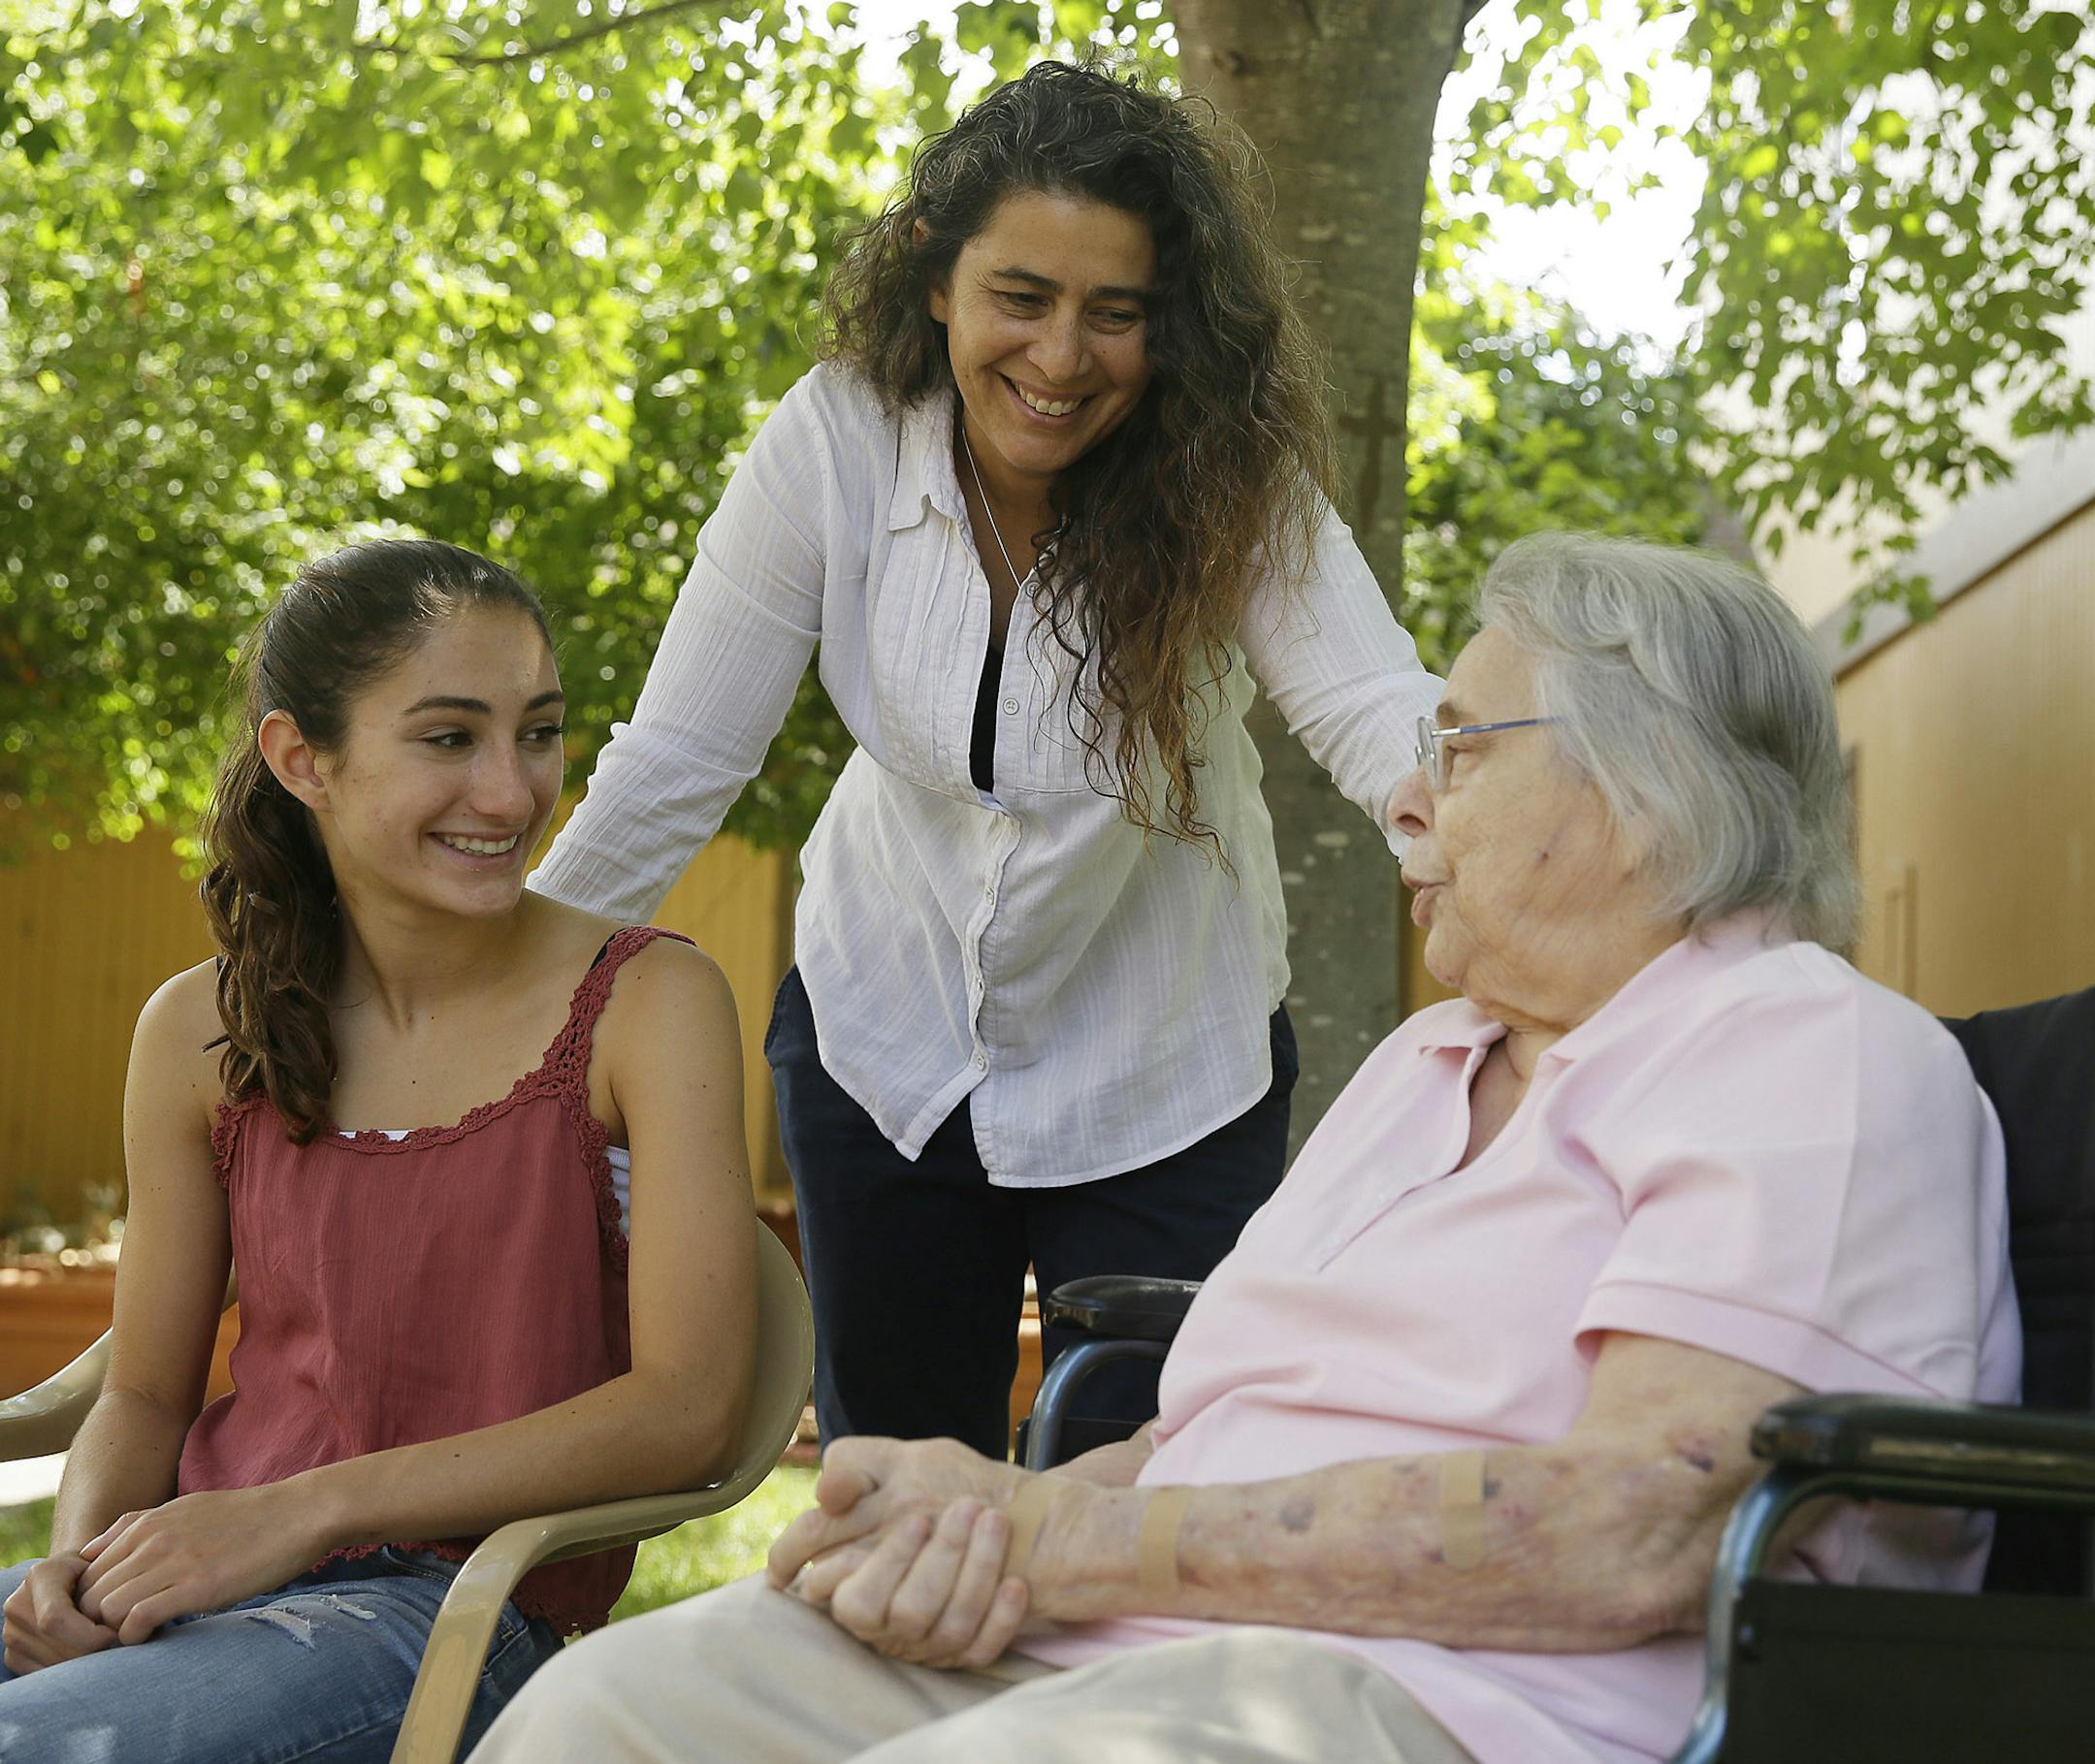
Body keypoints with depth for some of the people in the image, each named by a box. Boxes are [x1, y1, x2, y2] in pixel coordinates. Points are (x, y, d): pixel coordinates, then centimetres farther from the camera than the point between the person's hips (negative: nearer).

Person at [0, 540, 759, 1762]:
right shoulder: (201, 1034, 7)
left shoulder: (647, 1004, -5)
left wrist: (306, 1509, -17)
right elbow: (145, 1395, 14)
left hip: (456, 1601, -4)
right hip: (190, 1576, 4)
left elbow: (689, 1408, -12)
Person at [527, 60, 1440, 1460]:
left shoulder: (1230, 478, -20)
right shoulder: (834, 447, -19)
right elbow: (677, 763, -13)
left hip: (1157, 1076, -1)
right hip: (885, 1038, 1)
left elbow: (1374, 708, -32)